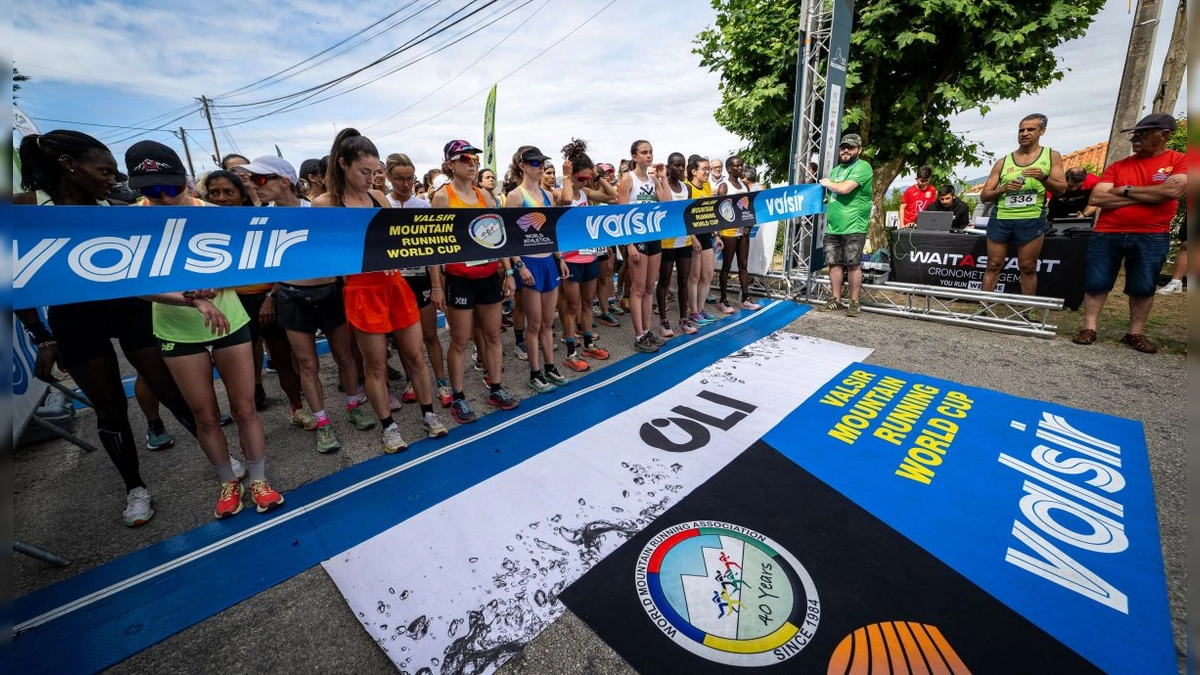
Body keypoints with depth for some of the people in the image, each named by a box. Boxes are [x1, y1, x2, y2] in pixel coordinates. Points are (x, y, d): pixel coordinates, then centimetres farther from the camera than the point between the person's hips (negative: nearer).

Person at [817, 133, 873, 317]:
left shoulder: (863, 167, -6)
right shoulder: (836, 170, 19)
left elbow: (845, 188, -19)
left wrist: (827, 183, -3)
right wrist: (825, 199, 9)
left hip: (853, 227, -7)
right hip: (832, 227, 7)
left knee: (853, 265, -2)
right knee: (834, 263, 7)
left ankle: (854, 302, 5)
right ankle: (836, 300, 15)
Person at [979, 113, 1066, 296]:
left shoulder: (1052, 156, 7)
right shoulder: (1003, 162, 7)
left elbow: (1061, 189, 2)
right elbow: (984, 196, 5)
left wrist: (1043, 178, -17)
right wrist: (1004, 188, -14)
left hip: (1031, 220, -1)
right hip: (1000, 219, 1)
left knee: (1028, 268, 3)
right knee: (993, 265, 2)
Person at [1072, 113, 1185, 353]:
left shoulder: (1180, 160, 4)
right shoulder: (1118, 166, 8)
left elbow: (1173, 190, -13)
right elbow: (1096, 198, -4)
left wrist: (1126, 190, -6)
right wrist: (1146, 196, -7)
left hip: (1151, 237, -1)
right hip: (1107, 234, 1)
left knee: (1143, 287, 5)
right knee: (1096, 283, 1)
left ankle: (1136, 332, 16)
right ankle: (1089, 328, 8)